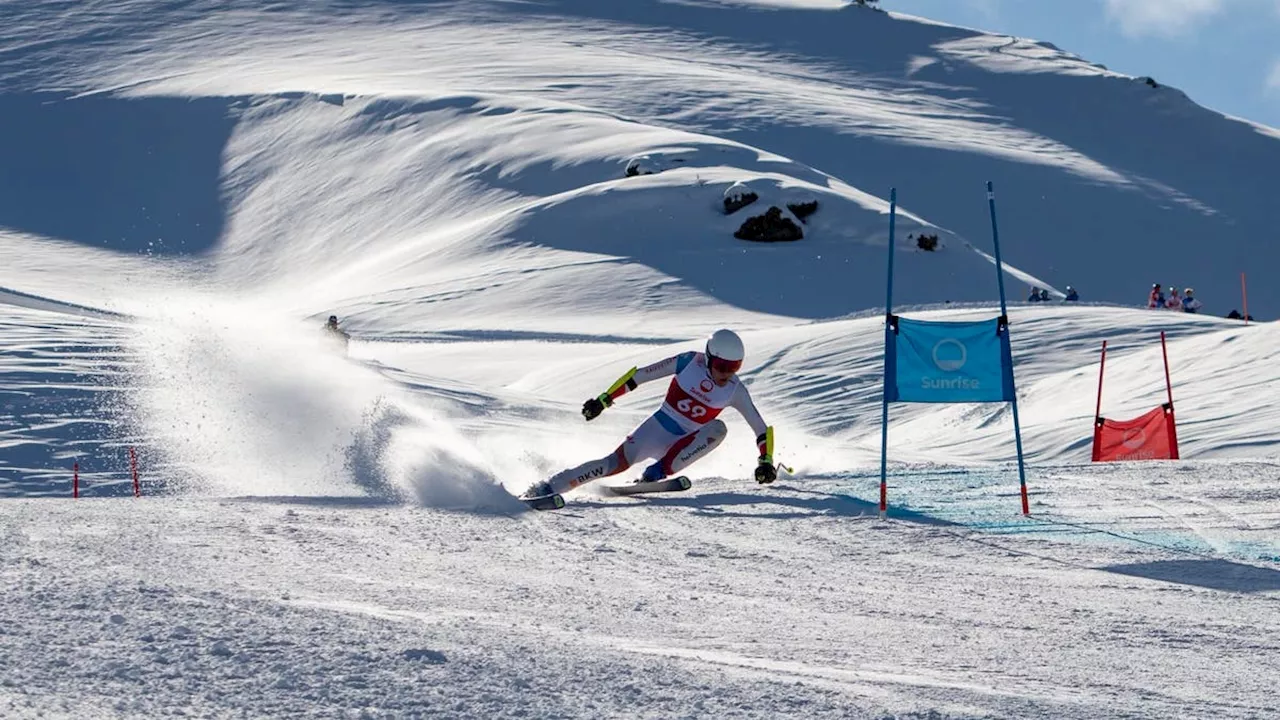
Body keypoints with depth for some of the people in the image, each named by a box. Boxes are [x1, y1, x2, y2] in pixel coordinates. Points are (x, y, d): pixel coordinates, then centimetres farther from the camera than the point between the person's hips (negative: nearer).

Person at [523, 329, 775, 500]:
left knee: (718, 428, -28)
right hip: (656, 428, -2)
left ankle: (658, 472, -29)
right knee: (618, 463, -23)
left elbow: (762, 429, -2)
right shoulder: (689, 362, -14)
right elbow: (639, 375, -8)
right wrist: (604, 399, -10)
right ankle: (545, 488, -20)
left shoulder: (735, 391, -9)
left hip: (684, 444, 2)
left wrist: (765, 461, -16)